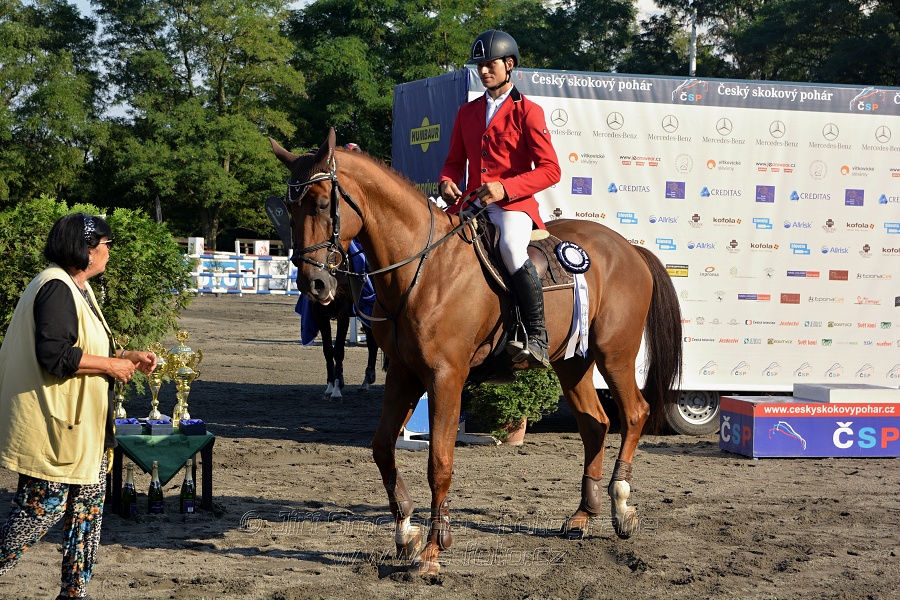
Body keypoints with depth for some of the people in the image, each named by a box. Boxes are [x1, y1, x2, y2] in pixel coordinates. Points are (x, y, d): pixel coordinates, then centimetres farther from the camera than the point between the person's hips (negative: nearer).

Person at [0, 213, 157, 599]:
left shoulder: (77, 288, 17)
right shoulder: (56, 289, -17)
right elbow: (54, 356, -28)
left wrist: (127, 357, 13)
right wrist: (111, 365, -18)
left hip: (84, 426, 11)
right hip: (55, 426, -11)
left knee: (88, 507, 12)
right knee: (42, 509, -7)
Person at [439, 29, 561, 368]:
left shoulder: (527, 112, 0)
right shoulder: (467, 113, 17)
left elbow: (550, 170, -7)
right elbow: (455, 160, 22)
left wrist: (505, 188, -20)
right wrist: (447, 182, -3)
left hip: (513, 204, -6)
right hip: (471, 202, 7)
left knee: (511, 247, -36)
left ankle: (538, 340, -32)